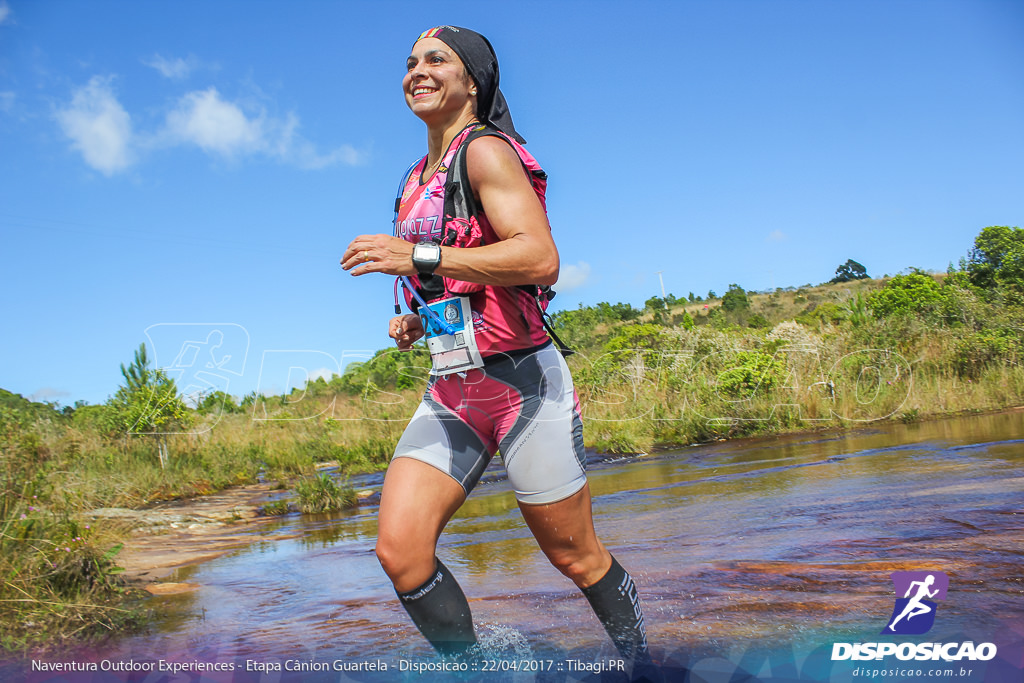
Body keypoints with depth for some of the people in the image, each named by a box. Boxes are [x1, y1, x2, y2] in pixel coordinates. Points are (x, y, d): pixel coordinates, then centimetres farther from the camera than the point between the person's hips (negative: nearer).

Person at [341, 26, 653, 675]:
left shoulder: (486, 151, -8)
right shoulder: (421, 178, 18)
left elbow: (540, 259, -23)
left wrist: (414, 257, -23)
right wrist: (420, 321, 11)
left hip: (522, 379, -7)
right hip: (452, 388, 7)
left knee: (576, 555, 7)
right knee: (400, 547, -8)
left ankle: (642, 667, 34)